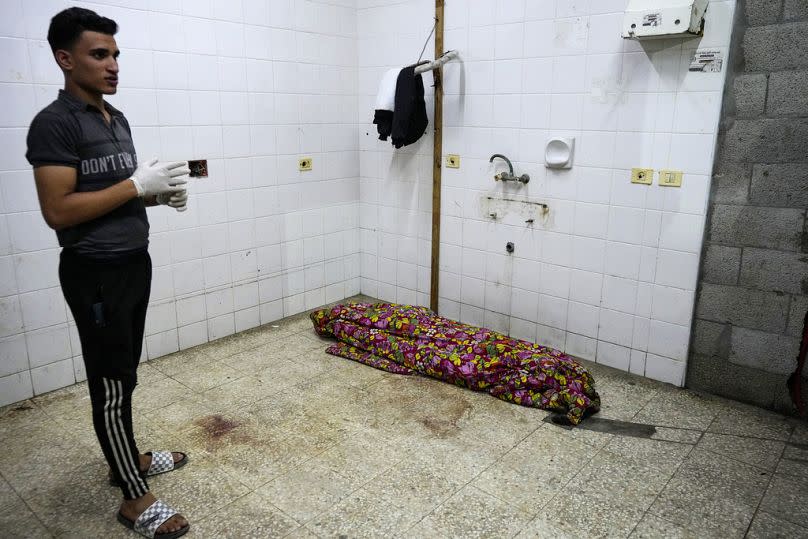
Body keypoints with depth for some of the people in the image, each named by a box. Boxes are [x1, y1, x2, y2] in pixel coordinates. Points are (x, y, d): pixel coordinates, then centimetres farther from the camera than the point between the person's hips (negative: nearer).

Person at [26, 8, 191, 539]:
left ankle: (127, 456, 36)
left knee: (123, 374, 19)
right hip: (96, 273, -8)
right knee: (111, 382, 1)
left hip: (135, 262, 8)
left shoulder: (118, 119, 13)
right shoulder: (55, 123, -14)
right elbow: (58, 211, -20)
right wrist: (138, 184, -20)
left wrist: (161, 193, 0)